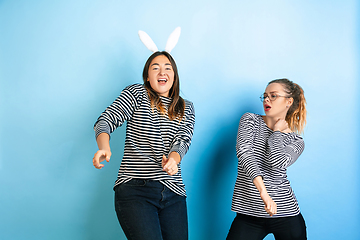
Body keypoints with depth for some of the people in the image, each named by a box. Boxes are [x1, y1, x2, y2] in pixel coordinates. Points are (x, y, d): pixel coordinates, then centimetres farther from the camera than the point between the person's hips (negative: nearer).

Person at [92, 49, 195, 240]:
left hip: (173, 193, 4)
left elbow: (183, 140, 0)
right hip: (134, 189, -4)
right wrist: (104, 147, -25)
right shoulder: (136, 94, 8)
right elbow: (106, 120, -3)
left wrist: (173, 159, -23)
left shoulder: (186, 109, 18)